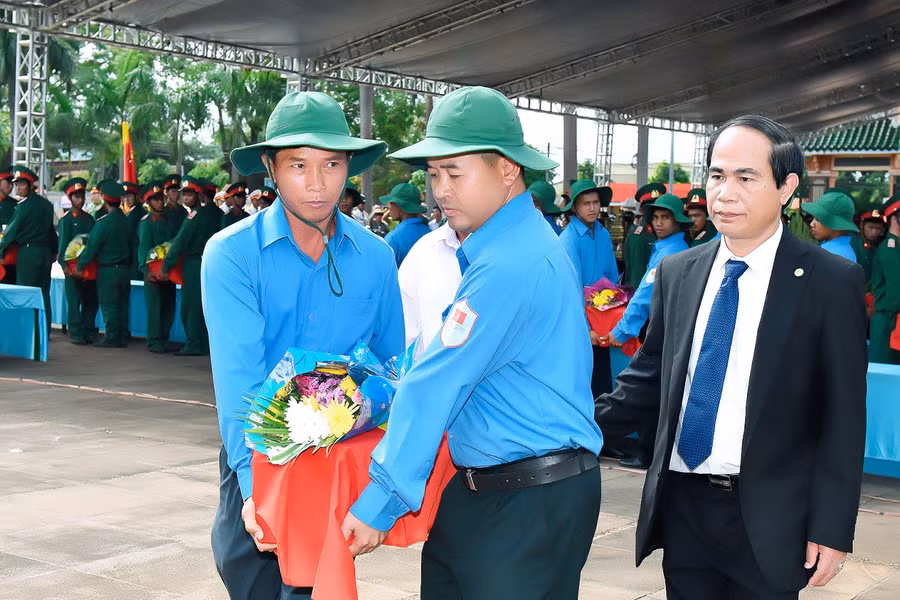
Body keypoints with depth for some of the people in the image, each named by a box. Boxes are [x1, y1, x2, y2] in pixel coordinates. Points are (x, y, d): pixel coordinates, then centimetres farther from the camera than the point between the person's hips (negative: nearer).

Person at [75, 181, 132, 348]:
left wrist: (80, 266, -4)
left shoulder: (104, 222, -15)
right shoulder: (126, 221, 5)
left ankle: (111, 338, 0)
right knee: (122, 304, 11)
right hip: (125, 269, 7)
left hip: (108, 270, -6)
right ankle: (123, 337, 14)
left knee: (109, 305, -1)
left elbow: (92, 246, -13)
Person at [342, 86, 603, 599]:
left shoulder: (508, 264, -21)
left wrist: (379, 504, -17)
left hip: (533, 500, -9)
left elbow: (437, 386, -21)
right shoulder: (520, 240, 11)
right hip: (480, 488, 9)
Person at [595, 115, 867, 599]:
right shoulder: (677, 273, 5)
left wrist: (832, 528, -9)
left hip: (766, 518, -4)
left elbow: (843, 416, -7)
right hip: (681, 504, 4)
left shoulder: (832, 281, -8)